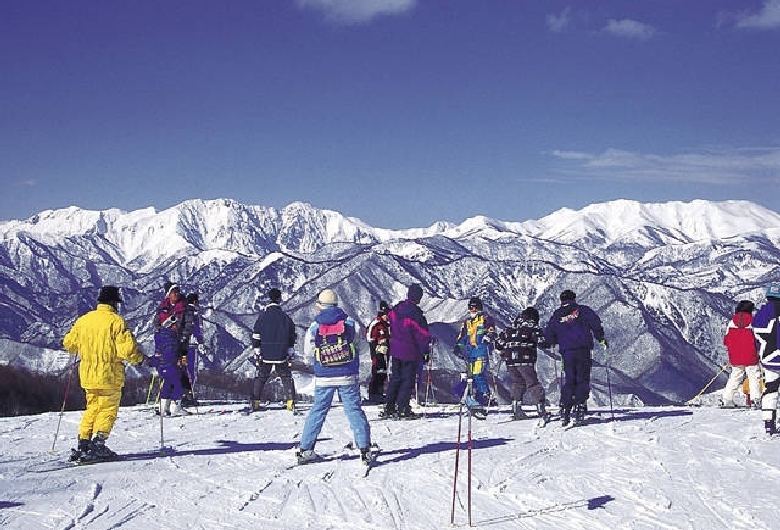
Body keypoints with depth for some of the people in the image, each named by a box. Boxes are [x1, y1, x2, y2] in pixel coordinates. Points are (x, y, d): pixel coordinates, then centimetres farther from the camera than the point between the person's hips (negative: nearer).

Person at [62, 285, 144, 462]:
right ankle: (98, 445, -8)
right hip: (109, 375, -6)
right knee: (108, 409, 2)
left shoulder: (83, 320, 6)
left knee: (92, 408, 18)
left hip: (87, 374, 6)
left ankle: (82, 445, 14)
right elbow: (127, 347, -18)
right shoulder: (116, 321, -12)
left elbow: (69, 343, 16)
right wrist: (138, 358, 1)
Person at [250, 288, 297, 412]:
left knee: (260, 377, 12)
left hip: (265, 355, 0)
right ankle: (290, 402, 2)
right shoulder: (286, 318, -3)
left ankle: (255, 402, 10)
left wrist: (257, 354, 4)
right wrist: (291, 354, 11)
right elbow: (292, 338, 3)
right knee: (286, 378, 10)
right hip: (282, 355, 0)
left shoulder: (262, 316, -5)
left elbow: (256, 338, -3)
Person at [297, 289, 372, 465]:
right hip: (348, 376, -1)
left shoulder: (314, 326, -4)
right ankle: (364, 448, -5)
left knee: (318, 411, 10)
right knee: (354, 410, 3)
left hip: (324, 378, 1)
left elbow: (309, 351, 4)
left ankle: (305, 449, 12)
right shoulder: (349, 322, -3)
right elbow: (356, 339, 8)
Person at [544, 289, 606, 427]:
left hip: (566, 353, 2)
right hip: (583, 350, -2)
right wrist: (601, 338, 2)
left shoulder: (556, 316, 12)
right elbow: (595, 323, -7)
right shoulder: (583, 310, 6)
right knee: (582, 380, 1)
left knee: (568, 381, 9)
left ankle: (565, 411, 2)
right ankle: (579, 407, -11)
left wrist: (557, 341, 32)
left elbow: (548, 336, 13)